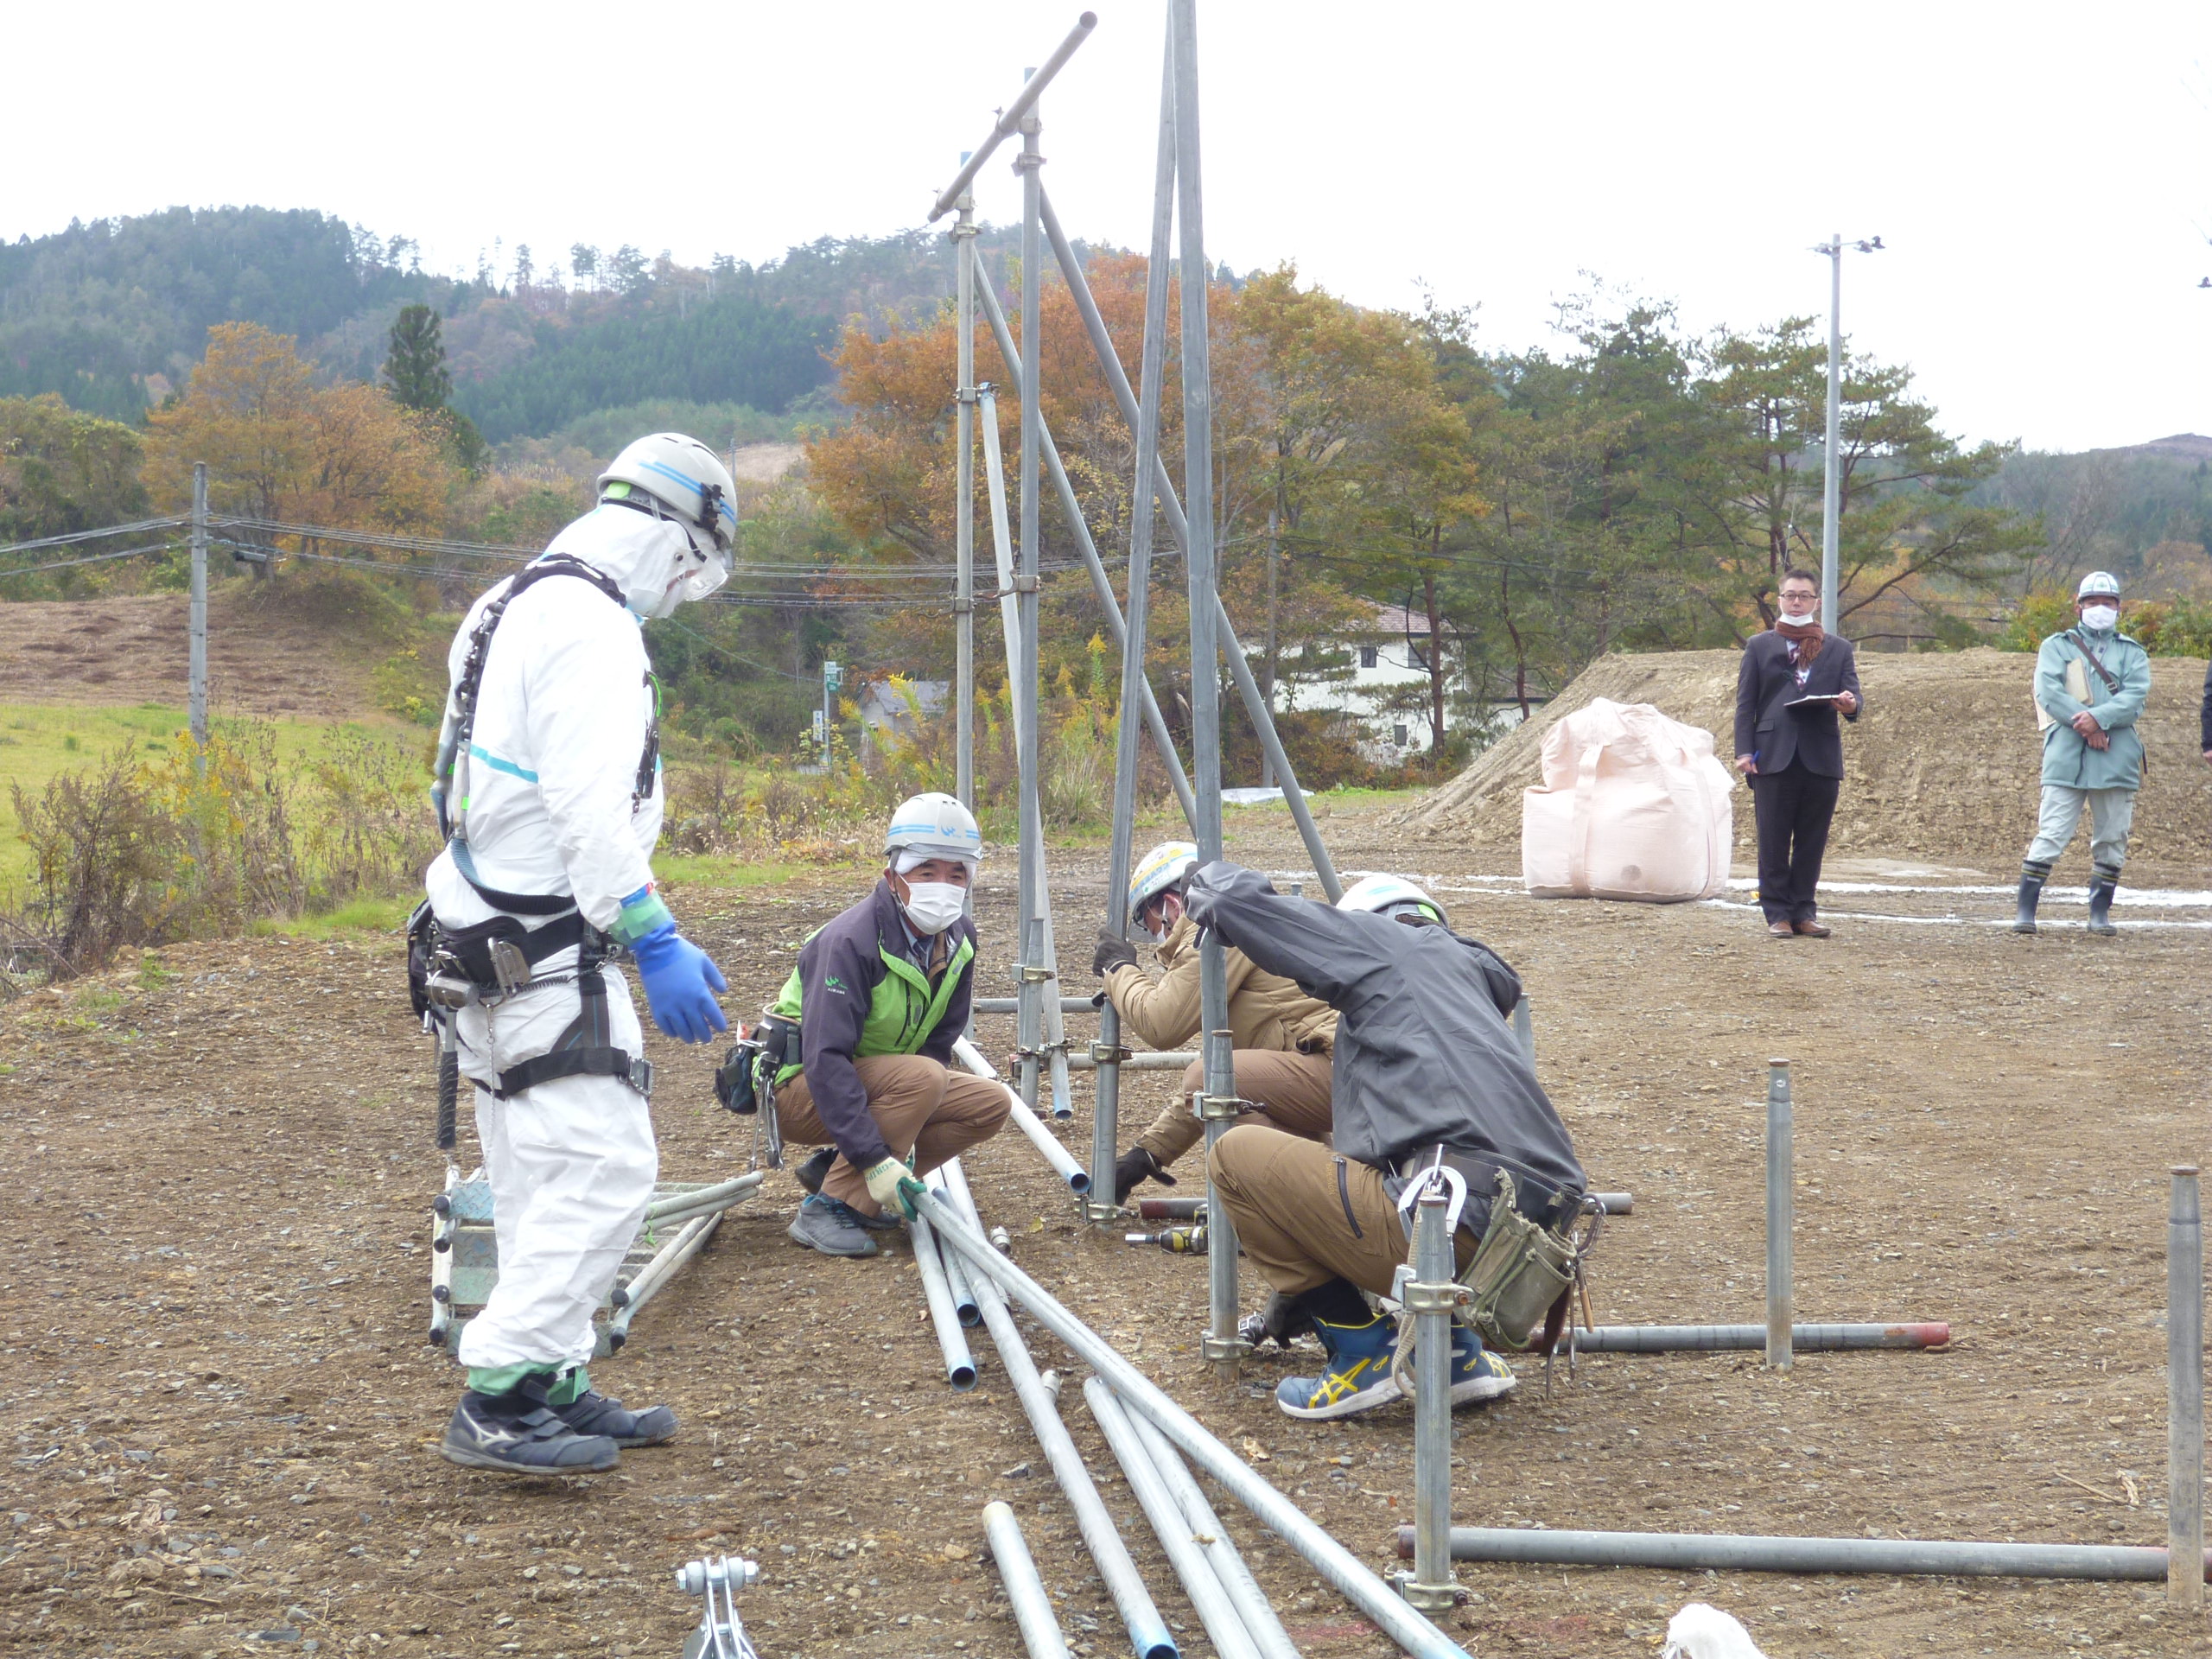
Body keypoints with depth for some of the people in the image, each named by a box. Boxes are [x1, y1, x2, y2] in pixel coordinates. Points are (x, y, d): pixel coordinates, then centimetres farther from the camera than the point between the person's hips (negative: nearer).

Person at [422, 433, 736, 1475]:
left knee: (541, 1183, 15)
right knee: (603, 1169, -10)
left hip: (488, 945, 11)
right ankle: (498, 1402, -10)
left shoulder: (517, 609, 18)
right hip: (545, 954, -11)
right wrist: (655, 942, -23)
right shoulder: (590, 630, -16)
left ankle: (552, 1388, 21)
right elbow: (592, 811, -24)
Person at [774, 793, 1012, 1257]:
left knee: (990, 1104, -7)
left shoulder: (959, 938, -4)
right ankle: (825, 1208, -23)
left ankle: (832, 1168, 1)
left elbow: (939, 1042, 0)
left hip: (880, 1085, 8)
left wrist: (906, 1144, -11)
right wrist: (875, 1158, -39)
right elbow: (825, 1060, -34)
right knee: (922, 1078, -31)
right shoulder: (851, 942, -28)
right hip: (803, 1088, -8)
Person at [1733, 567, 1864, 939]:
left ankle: (1804, 911, 11)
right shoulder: (1760, 646, 12)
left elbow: (1852, 695, 8)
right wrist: (1744, 751, -5)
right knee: (1774, 841, -2)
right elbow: (1745, 703, 7)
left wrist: (1851, 705, -18)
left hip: (1821, 757, 1)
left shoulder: (1838, 648, 16)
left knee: (1812, 841, 4)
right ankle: (1778, 913, 3)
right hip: (1774, 755, -1)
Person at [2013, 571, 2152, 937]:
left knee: (2111, 841, 5)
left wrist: (2098, 718, -19)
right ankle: (2026, 910, -6)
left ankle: (2100, 913, 14)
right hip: (2066, 756, -2)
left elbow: (2134, 699, -2)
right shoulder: (2057, 646, 12)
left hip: (2118, 759, 2)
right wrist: (2085, 724, -16)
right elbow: (2048, 692, -5)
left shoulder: (2133, 654, 15)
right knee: (2050, 836, -8)